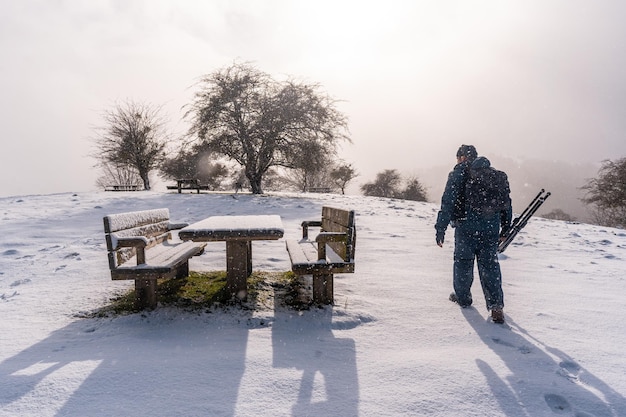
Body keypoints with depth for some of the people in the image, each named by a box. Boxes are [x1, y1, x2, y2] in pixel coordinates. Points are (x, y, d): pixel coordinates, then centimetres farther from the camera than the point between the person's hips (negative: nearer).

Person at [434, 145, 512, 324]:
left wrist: (441, 228, -8)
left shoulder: (459, 173, -2)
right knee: (490, 264, 7)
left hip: (466, 228, -4)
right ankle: (496, 304, -3)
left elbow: (448, 202, -9)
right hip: (491, 228, 4)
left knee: (463, 261, 12)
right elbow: (506, 203, 16)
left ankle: (462, 297, 26)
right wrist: (506, 228, 22)